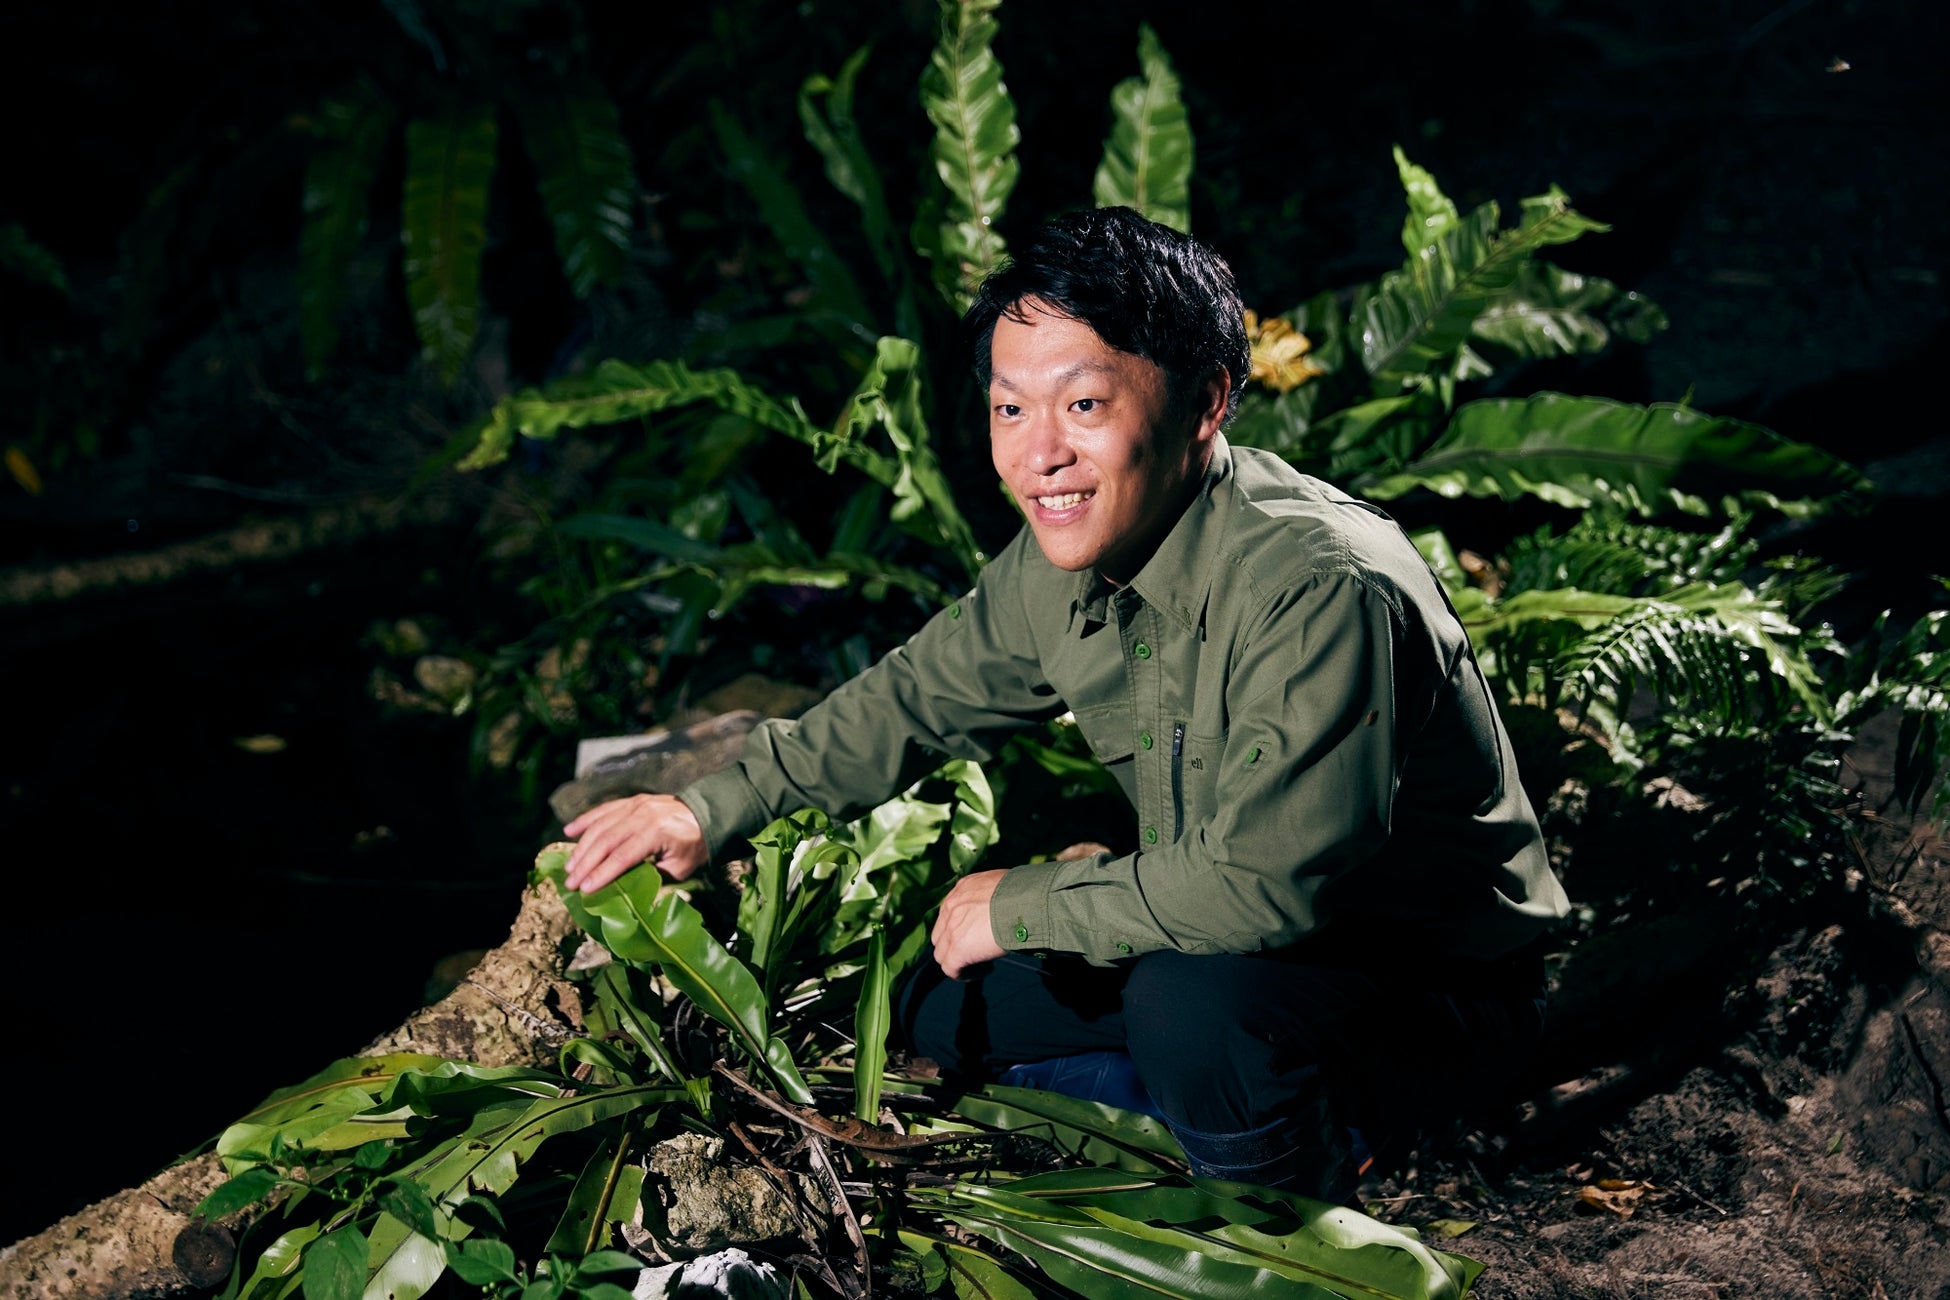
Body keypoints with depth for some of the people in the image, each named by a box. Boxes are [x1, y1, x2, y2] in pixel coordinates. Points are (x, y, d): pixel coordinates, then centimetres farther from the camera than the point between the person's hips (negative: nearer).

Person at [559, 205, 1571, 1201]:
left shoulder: (1322, 588, -33)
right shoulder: (1065, 558, -6)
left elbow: (1258, 882, -37)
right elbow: (922, 694, 12)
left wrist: (1021, 906, -22)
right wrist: (718, 808, 7)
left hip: (1440, 983, -8)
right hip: (1230, 934, 8)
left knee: (1191, 1001, -36)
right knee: (942, 1011, 9)